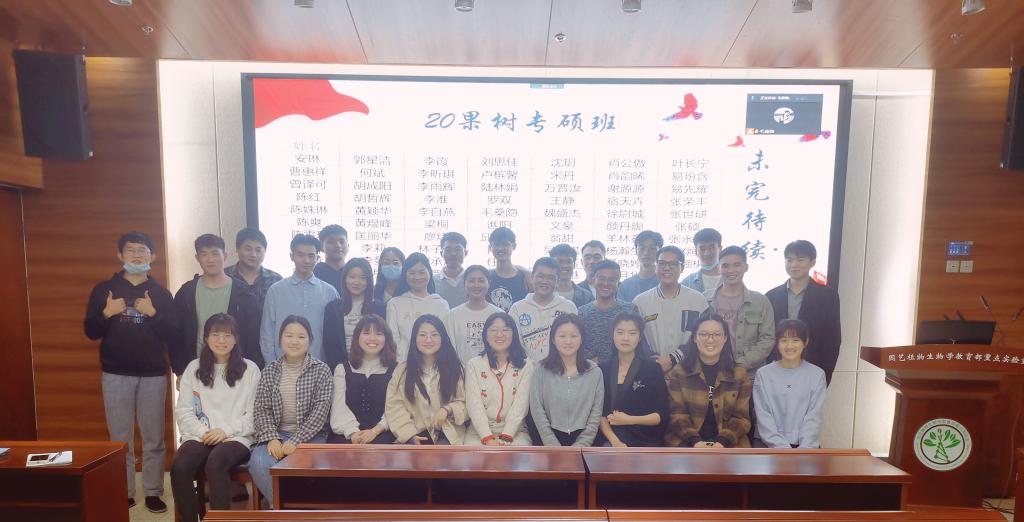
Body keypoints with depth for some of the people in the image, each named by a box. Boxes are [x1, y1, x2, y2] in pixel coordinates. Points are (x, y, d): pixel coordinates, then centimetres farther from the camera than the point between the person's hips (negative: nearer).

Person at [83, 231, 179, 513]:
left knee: (154, 439, 5)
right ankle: (123, 493, 21)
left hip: (154, 375, 0)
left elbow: (175, 337, -2)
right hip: (116, 375, 0)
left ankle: (153, 492, 16)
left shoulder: (161, 293, 3)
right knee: (120, 439, 7)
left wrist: (154, 313, -15)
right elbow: (91, 332, 4)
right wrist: (106, 313, -13)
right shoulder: (103, 289, 5)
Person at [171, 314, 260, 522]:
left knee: (215, 463, -33)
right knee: (179, 467, -27)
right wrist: (202, 432, -9)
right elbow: (183, 410, 7)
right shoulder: (194, 368, 12)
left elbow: (255, 414, 0)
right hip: (199, 436, 3)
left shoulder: (250, 369, 4)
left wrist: (226, 430, -13)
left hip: (237, 437, -3)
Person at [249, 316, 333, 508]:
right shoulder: (270, 370, 7)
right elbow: (261, 409, 3)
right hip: (276, 434, 3)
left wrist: (296, 441, -17)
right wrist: (272, 438, -13)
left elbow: (321, 411, -8)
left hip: (310, 435, -2)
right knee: (258, 463, -27)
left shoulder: (321, 370, -2)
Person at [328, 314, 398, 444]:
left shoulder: (396, 370, 9)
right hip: (346, 433, 2)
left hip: (382, 433, -1)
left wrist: (375, 431, -18)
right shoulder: (342, 369, 15)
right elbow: (339, 406, 2)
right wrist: (352, 432, -16)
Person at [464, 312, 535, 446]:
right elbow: (474, 404, -4)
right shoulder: (474, 364, 5)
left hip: (514, 431, 0)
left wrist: (506, 437, -16)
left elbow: (521, 404, -5)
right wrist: (488, 438, -16)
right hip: (480, 431, 0)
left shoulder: (525, 366, 4)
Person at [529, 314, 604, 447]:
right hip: (551, 438, 0)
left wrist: (578, 448, -7)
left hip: (583, 440, 1)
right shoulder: (542, 371, 1)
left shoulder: (595, 372, 4)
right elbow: (537, 412, -3)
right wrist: (556, 449, -9)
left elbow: (596, 414, 2)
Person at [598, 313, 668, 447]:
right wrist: (615, 441, -11)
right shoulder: (603, 369, 4)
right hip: (612, 441, 1)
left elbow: (662, 415, -4)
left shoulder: (652, 368, -2)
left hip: (646, 442, -1)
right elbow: (599, 412, 3)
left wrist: (629, 420, -15)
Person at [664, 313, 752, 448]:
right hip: (687, 443, -1)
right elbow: (677, 414, -1)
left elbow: (741, 417, 4)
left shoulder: (740, 374, 9)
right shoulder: (678, 373, 5)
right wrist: (695, 441, -17)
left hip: (728, 444, 2)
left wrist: (722, 442, -12)